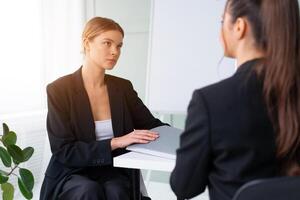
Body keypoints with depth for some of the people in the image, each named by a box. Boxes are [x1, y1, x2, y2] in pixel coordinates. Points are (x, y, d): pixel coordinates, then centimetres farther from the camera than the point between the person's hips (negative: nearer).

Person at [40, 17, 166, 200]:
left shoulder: (123, 87, 3)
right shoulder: (59, 89, -9)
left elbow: (151, 125, 10)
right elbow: (63, 151, -14)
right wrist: (115, 142, -25)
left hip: (114, 171, 2)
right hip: (71, 174, -2)